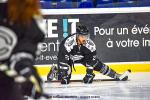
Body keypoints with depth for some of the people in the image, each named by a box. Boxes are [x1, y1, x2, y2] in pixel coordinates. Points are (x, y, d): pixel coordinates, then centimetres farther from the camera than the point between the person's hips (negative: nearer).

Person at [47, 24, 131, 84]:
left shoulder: (90, 44, -28)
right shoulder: (68, 42, -39)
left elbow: (91, 61, -17)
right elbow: (63, 61, -35)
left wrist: (89, 74, -20)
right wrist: (64, 75, -36)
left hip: (82, 56, 3)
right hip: (67, 57, -3)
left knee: (98, 65, -6)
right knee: (65, 77, -17)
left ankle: (117, 76, 3)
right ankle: (55, 70, 15)